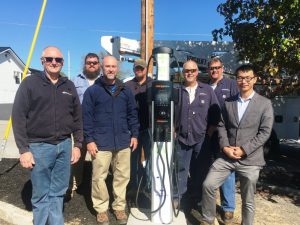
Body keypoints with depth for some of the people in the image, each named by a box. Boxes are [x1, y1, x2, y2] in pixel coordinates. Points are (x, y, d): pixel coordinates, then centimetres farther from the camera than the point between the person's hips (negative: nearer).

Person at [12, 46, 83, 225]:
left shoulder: (69, 86, 10)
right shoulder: (30, 83, -1)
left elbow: (77, 117, 12)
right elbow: (19, 117, -5)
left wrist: (77, 144, 8)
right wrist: (24, 149, -10)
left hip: (64, 146, 4)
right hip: (39, 146, -3)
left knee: (58, 192, 14)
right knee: (41, 195, 8)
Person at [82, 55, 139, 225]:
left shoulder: (126, 91, 9)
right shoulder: (92, 91, -1)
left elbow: (132, 114, 12)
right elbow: (87, 117, -3)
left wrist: (134, 135, 7)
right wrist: (89, 140, -8)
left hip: (123, 142, 3)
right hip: (101, 143, -3)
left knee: (123, 176, 11)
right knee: (99, 178, 6)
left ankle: (119, 207, 30)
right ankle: (101, 209, 25)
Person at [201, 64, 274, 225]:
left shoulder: (265, 103, -1)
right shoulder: (228, 102, 10)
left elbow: (265, 132, -7)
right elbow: (221, 126, 8)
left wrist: (243, 150, -14)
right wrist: (225, 147, -8)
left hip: (250, 159, -2)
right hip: (226, 156, 3)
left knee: (248, 200, 9)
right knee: (208, 185, -2)